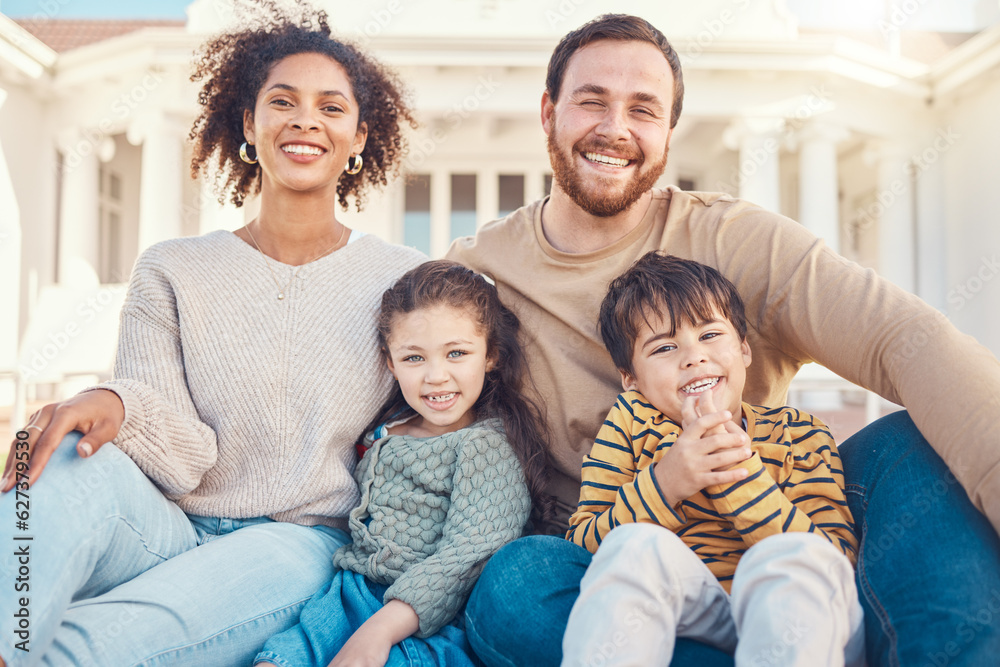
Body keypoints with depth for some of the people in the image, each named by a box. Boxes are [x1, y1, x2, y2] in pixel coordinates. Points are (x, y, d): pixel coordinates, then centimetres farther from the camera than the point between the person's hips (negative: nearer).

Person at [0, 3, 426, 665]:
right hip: (171, 530, 3)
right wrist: (117, 404, -28)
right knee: (77, 463, -32)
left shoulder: (404, 280, 4)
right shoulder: (172, 273, 6)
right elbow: (188, 458, -6)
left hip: (297, 542, -2)